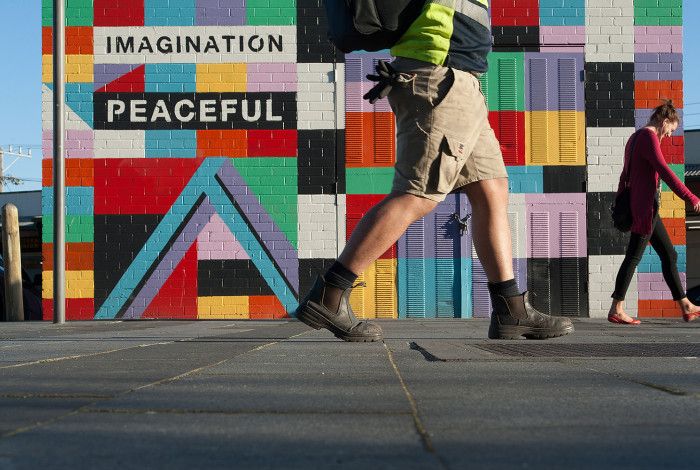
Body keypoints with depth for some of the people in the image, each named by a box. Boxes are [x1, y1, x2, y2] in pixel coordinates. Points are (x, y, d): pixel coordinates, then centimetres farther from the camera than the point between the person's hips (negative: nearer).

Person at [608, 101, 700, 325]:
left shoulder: (635, 138, 19)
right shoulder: (649, 137, -12)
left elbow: (624, 175, 22)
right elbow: (664, 171, -22)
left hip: (646, 209, 10)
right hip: (645, 207, -10)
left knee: (669, 255, 11)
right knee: (634, 256, -7)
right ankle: (616, 310, -4)